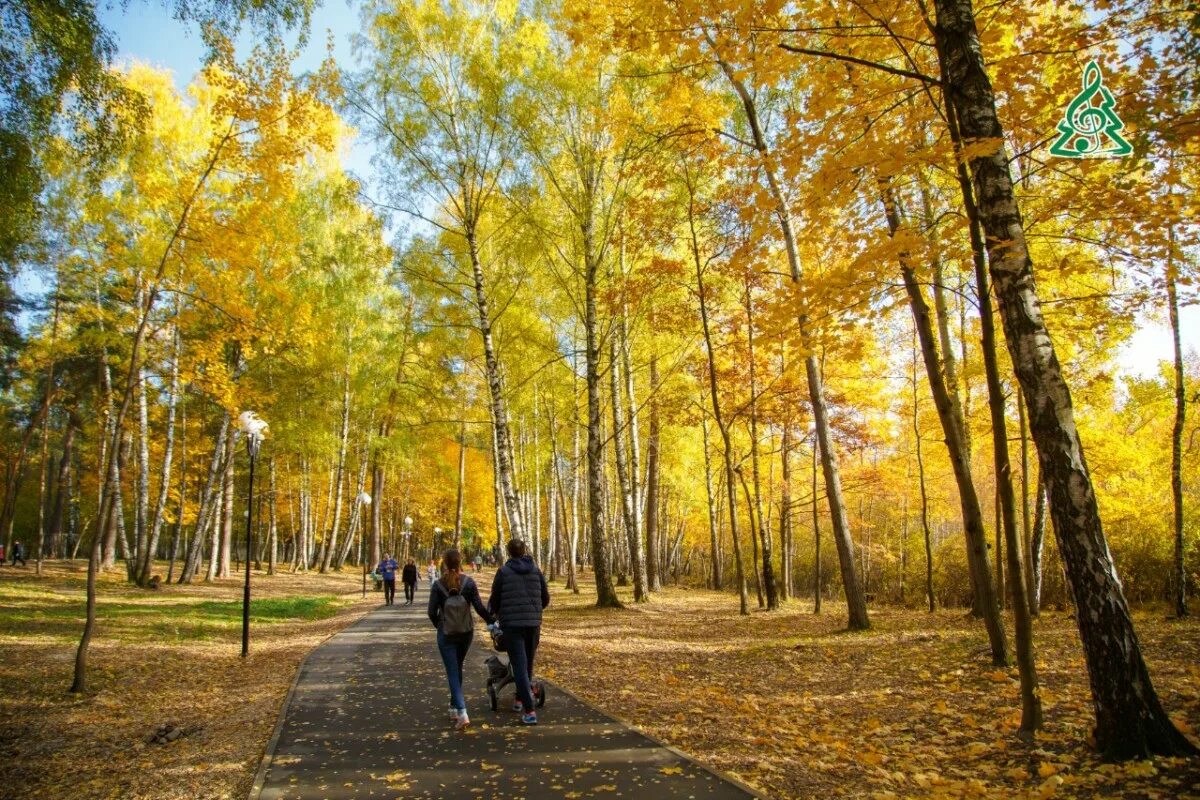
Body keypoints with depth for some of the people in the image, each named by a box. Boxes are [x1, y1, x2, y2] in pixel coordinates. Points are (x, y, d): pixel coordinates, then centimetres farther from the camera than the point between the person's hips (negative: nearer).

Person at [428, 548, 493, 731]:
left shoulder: (438, 585, -9)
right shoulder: (469, 582, -8)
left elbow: (432, 611, -6)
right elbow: (479, 607, -9)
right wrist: (491, 621, 6)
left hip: (446, 634, -2)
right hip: (466, 632, 2)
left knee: (452, 672, 0)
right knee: (457, 668, 22)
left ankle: (462, 712, -13)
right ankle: (454, 706, 31)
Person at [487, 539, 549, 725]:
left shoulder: (503, 572, 0)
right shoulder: (536, 570, 8)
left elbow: (494, 600, 4)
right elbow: (545, 599, 12)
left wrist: (493, 612, 27)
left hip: (511, 624, -3)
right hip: (533, 623, 3)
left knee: (519, 665, -3)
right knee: (528, 663, 21)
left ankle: (529, 710, -8)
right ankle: (520, 699, 31)